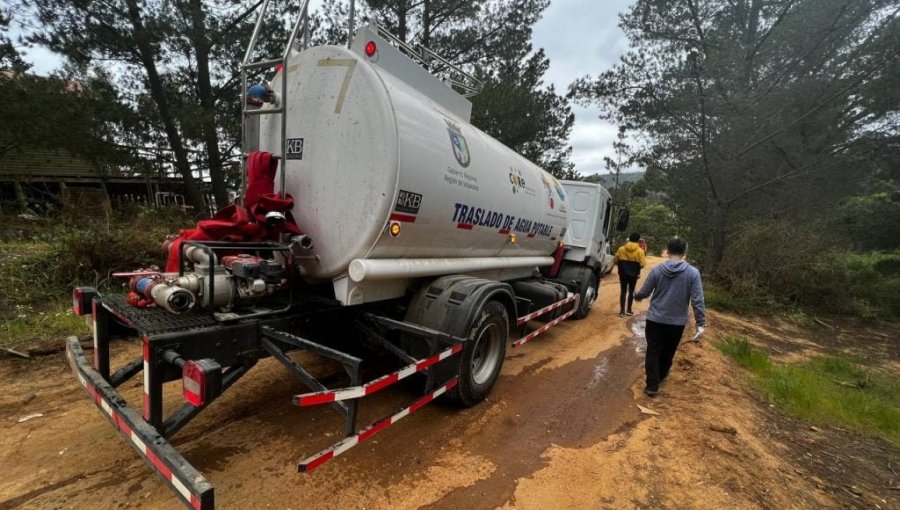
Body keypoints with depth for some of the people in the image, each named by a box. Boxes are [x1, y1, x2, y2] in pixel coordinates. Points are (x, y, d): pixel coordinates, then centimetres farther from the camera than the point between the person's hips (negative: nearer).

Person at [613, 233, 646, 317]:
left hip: (623, 273, 1)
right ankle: (629, 310, 19)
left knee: (623, 291, 8)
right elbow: (642, 264, -11)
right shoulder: (640, 251, -7)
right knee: (631, 291, 13)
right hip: (634, 274, -1)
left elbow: (615, 261, 1)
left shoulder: (621, 249, -2)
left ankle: (622, 311, 5)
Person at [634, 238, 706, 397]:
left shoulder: (657, 270, -8)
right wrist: (701, 323, -5)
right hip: (677, 322, 1)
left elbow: (644, 292, -2)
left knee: (653, 352, 8)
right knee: (668, 351, 21)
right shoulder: (693, 273, -9)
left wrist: (637, 296, 21)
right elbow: (697, 300, -11)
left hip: (655, 319, -1)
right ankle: (661, 375, 41)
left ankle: (652, 385, 8)